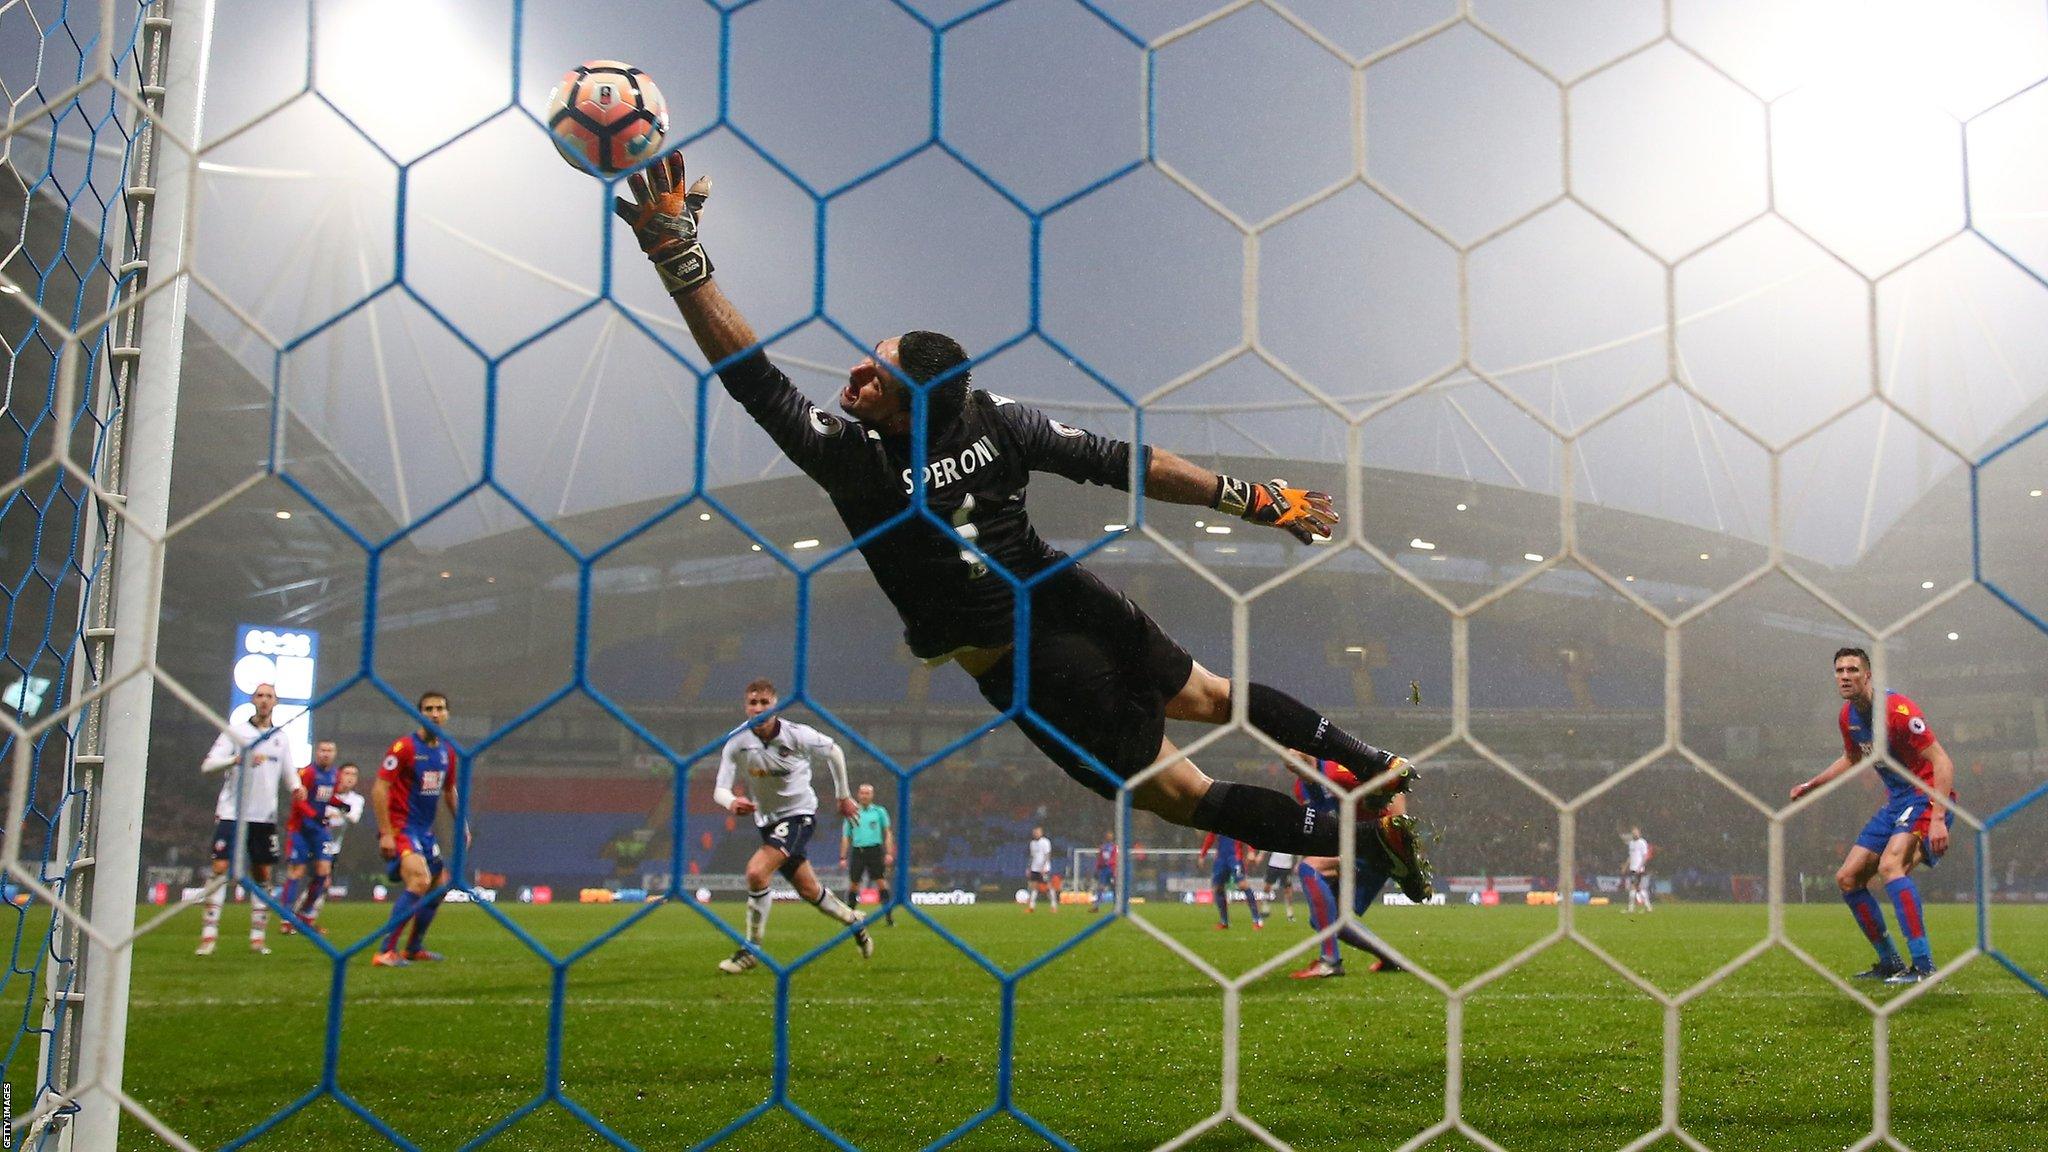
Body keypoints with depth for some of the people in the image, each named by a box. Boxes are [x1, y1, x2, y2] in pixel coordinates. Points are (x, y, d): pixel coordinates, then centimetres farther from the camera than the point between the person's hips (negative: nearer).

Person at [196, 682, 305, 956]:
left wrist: (296, 789, -6)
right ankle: (208, 935, -5)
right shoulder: (235, 731, 0)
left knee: (263, 874, 5)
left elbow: (289, 772, 17)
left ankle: (257, 936, 12)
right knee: (220, 869, -10)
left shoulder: (282, 737, 11)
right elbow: (208, 764, -8)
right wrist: (238, 759, -25)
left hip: (265, 816, 3)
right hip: (231, 813, -3)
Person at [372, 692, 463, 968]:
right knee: (419, 881, -26)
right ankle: (386, 952, -23)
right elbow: (379, 789, -17)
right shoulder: (404, 746, -14)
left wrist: (461, 824, 20)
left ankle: (414, 948, 31)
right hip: (400, 828, -9)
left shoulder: (448, 752, 8)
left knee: (439, 886, 16)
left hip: (425, 830, 9)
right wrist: (385, 833, -21)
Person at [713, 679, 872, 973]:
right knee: (808, 889, 13)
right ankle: (855, 922, 41)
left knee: (757, 871, -25)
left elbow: (834, 752, 0)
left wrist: (843, 796, 8)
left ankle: (750, 950, -10)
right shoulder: (737, 742, -14)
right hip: (767, 819, 4)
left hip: (799, 813, -4)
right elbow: (719, 789, -17)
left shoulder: (797, 734, -19)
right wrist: (731, 802, -41)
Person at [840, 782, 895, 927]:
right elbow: (845, 837, 14)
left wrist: (889, 853, -2)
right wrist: (843, 857, 8)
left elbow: (888, 833, 8)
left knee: (882, 883, -9)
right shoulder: (853, 813, 12)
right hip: (858, 851, 2)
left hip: (875, 850, -2)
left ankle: (888, 916, -9)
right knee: (853, 884, 3)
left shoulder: (879, 811, 9)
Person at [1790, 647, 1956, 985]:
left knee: (1890, 865, -32)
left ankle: (1923, 965, -29)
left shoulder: (1897, 709, -20)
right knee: (1847, 879, 6)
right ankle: (1890, 963, 18)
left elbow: (1942, 761, -23)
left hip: (1928, 796, -9)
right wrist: (1811, 785, 21)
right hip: (1895, 802, 9)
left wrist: (1938, 819, -31)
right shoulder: (1847, 716, 6)